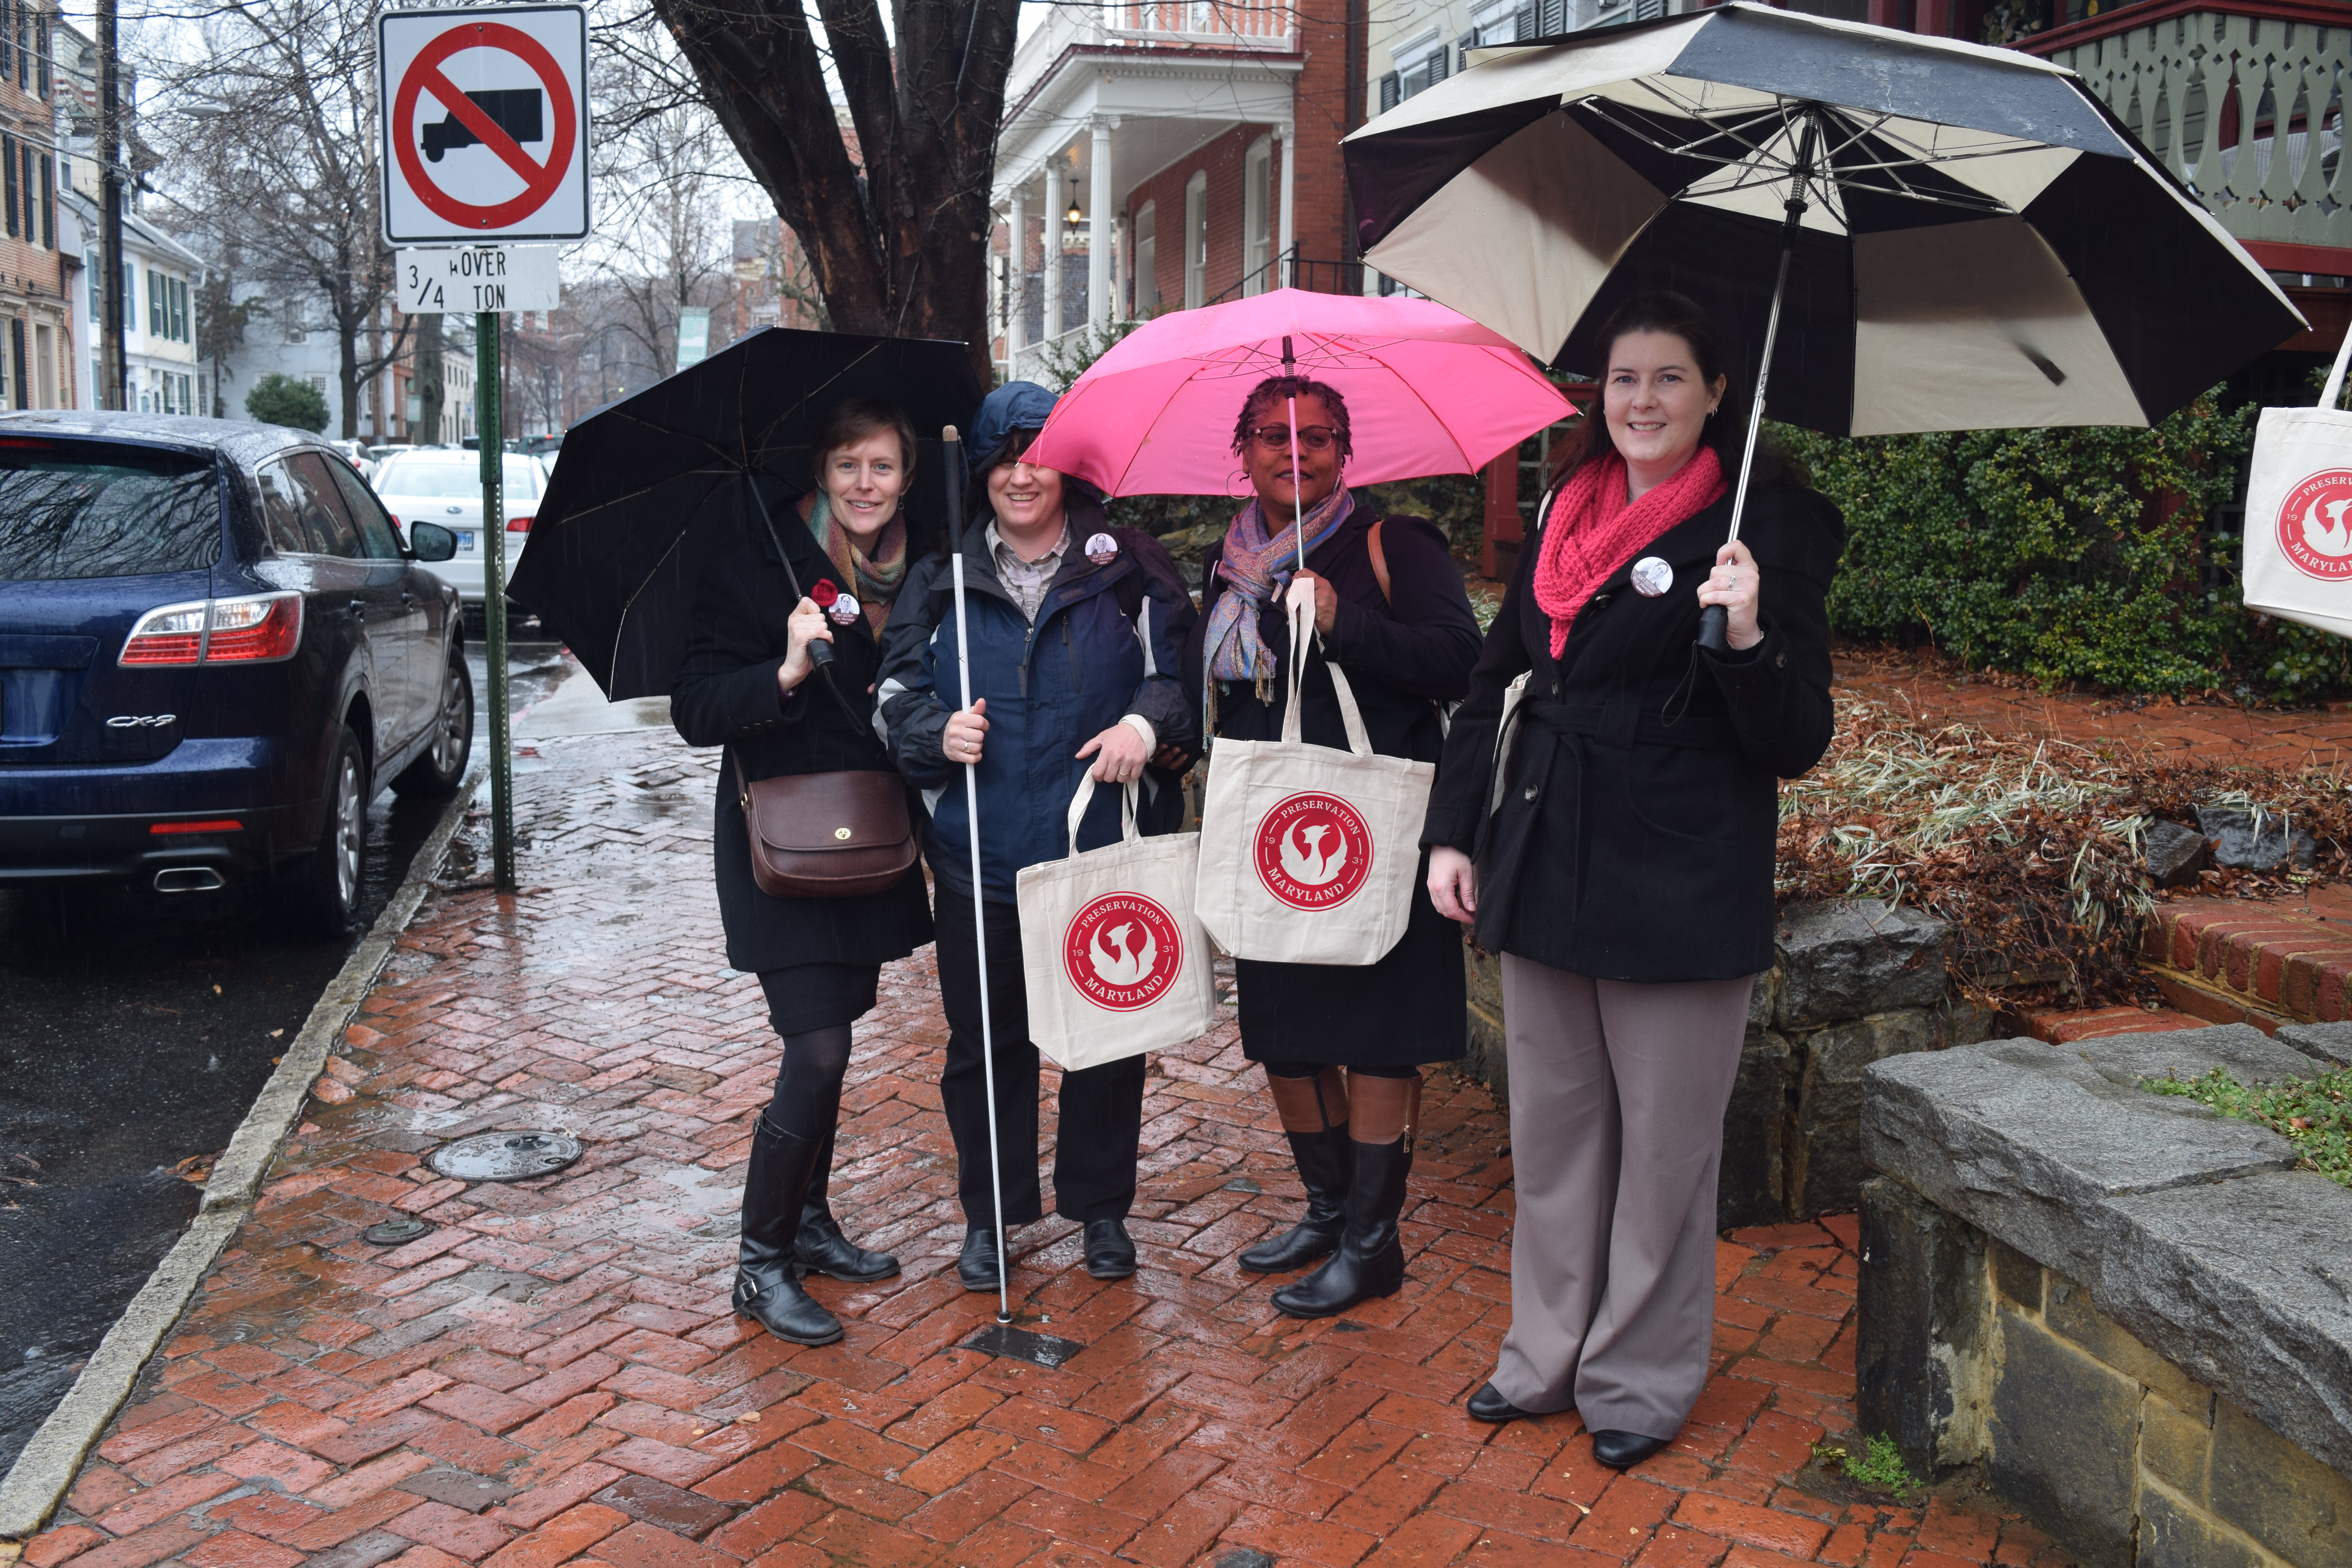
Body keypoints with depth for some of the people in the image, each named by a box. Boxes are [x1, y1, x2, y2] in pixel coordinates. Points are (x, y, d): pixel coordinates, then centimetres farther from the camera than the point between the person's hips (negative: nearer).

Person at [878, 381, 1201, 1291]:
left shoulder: (1128, 569, 4)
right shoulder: (940, 581, 9)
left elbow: (1188, 675, 6)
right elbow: (895, 694, 12)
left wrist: (1150, 723, -15)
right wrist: (936, 732, -9)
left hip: (1106, 851, -1)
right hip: (978, 857, 1)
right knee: (984, 1042, 9)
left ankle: (1102, 1208, 29)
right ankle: (990, 1216, 28)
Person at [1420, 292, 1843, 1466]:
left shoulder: (1765, 524, -7)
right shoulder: (1569, 512, 9)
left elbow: (1796, 746, -11)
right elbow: (1495, 681, 16)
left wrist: (1749, 638, -28)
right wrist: (1454, 830, 10)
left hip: (1680, 883, -5)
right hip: (1542, 870, 6)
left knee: (1662, 1144, 7)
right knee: (1550, 1129, 16)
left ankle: (1640, 1378, 26)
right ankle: (1546, 1355, 33)